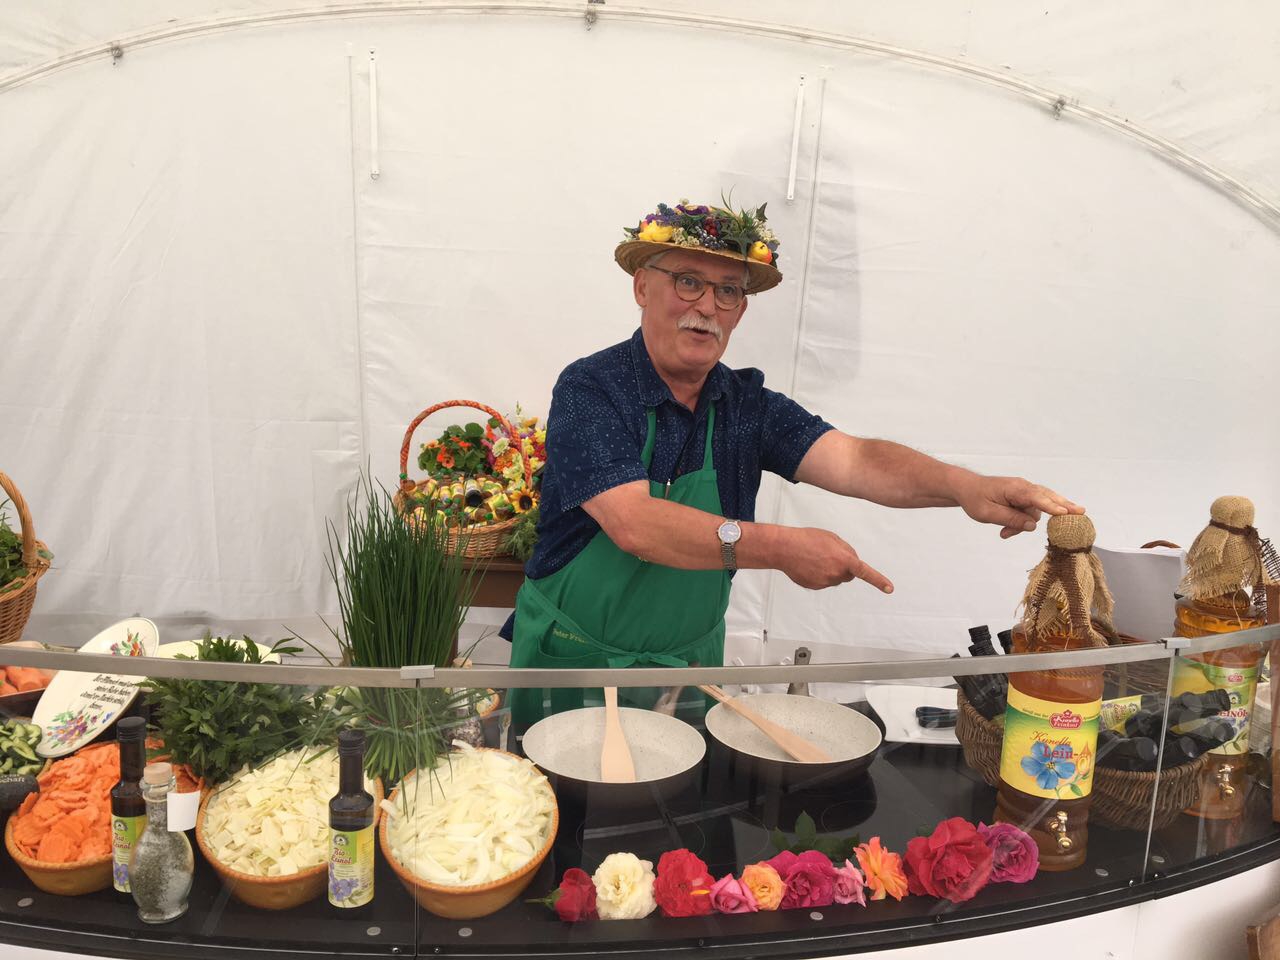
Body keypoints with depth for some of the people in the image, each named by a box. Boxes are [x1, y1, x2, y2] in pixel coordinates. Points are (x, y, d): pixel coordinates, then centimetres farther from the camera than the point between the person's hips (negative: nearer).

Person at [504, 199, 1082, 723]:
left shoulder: (747, 403, -2)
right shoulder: (590, 390, -16)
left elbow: (852, 460, -17)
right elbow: (635, 524, -29)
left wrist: (964, 486, -35)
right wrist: (780, 548, -37)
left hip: (691, 660, 4)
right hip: (575, 661, -3)